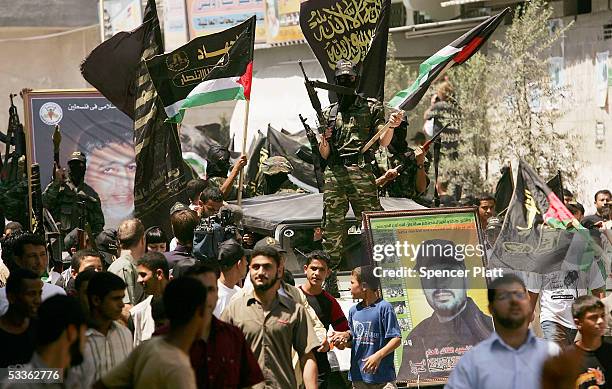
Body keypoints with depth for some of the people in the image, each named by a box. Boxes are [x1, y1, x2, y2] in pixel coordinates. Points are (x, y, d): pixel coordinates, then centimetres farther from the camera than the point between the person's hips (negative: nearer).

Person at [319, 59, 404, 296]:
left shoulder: (371, 107, 12)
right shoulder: (329, 113, 20)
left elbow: (383, 142, 2)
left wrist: (391, 126, -18)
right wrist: (324, 139, -4)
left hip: (361, 172, -3)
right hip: (334, 174, 3)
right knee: (332, 226, 0)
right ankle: (329, 282, 2)